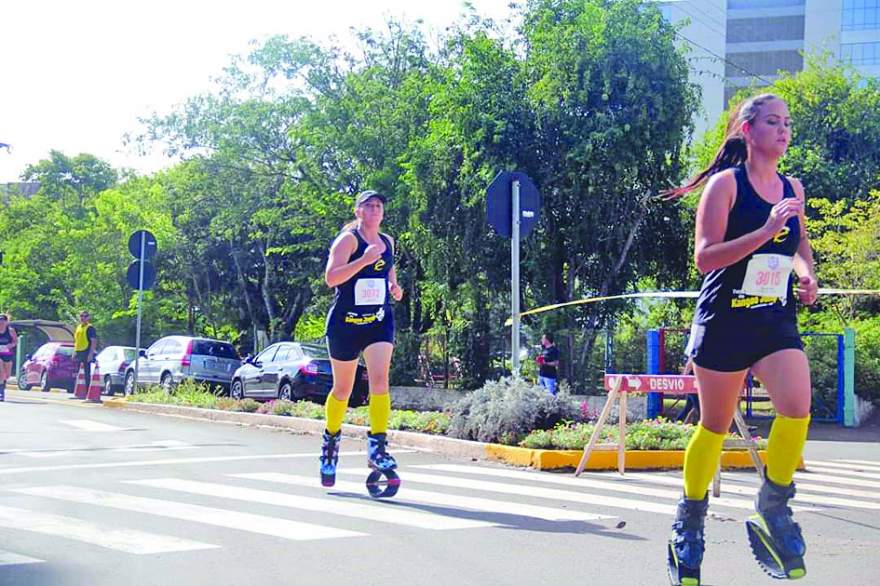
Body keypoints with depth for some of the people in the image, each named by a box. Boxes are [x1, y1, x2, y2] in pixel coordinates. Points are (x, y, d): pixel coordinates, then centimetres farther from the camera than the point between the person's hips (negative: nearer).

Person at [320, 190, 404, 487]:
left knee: (379, 379, -16)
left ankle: (377, 446, -14)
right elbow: (331, 277, -21)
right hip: (345, 321, -4)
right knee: (342, 389, 8)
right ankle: (330, 442, 30)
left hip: (380, 321, 4)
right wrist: (363, 260, -32)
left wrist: (394, 287, 8)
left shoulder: (388, 242, 10)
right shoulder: (348, 239, -8)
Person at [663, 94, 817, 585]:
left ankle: (772, 513, 0)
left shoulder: (793, 188, 10)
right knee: (715, 427, 5)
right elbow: (705, 256, -15)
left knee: (798, 407, -20)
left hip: (778, 321, 4)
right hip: (725, 319, -4)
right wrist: (766, 229, -23)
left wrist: (807, 274, 7)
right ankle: (689, 526, 24)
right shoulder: (726, 183, -6)